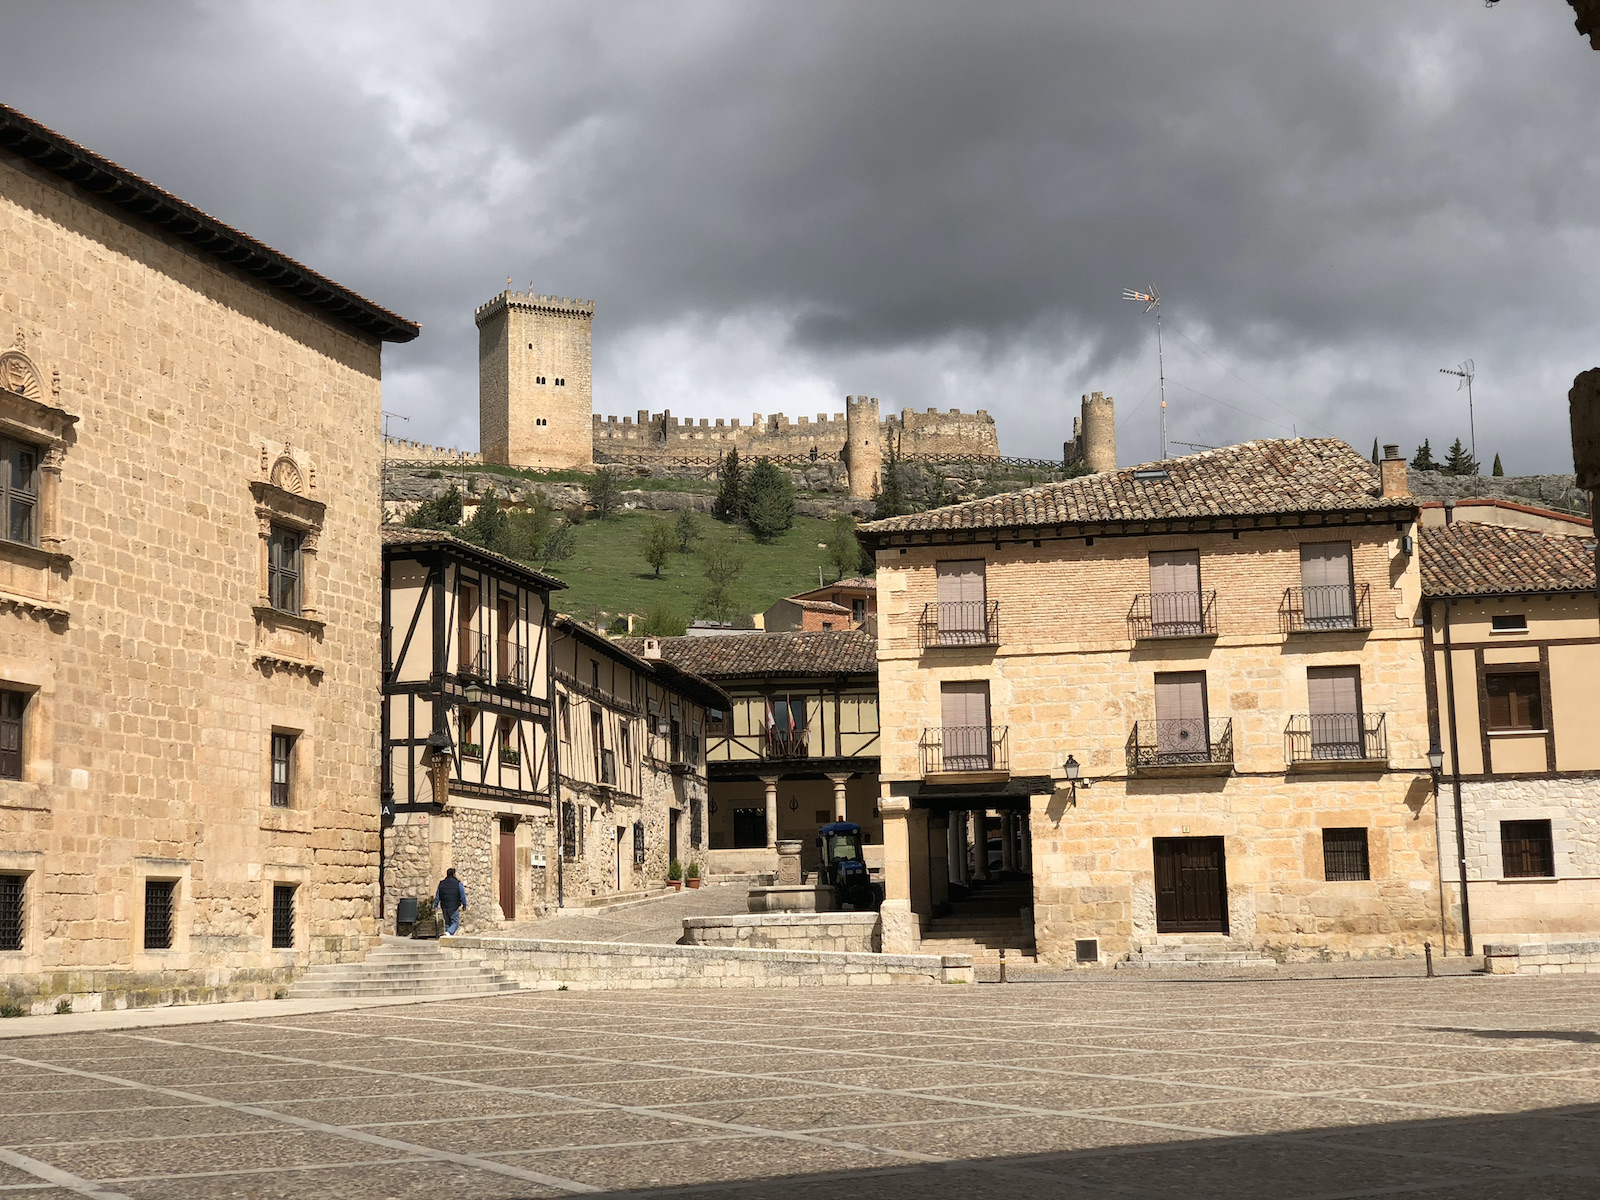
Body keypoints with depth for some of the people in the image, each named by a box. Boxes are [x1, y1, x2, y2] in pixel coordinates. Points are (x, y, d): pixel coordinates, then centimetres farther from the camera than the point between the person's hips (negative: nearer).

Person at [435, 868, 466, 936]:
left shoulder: (441, 883, 8)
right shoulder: (458, 883, -4)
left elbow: (437, 896, 9)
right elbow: (462, 895, -4)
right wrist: (464, 905, 6)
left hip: (444, 907, 5)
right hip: (454, 907, -4)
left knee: (447, 923, 14)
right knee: (455, 923, -1)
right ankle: (449, 932, -25)